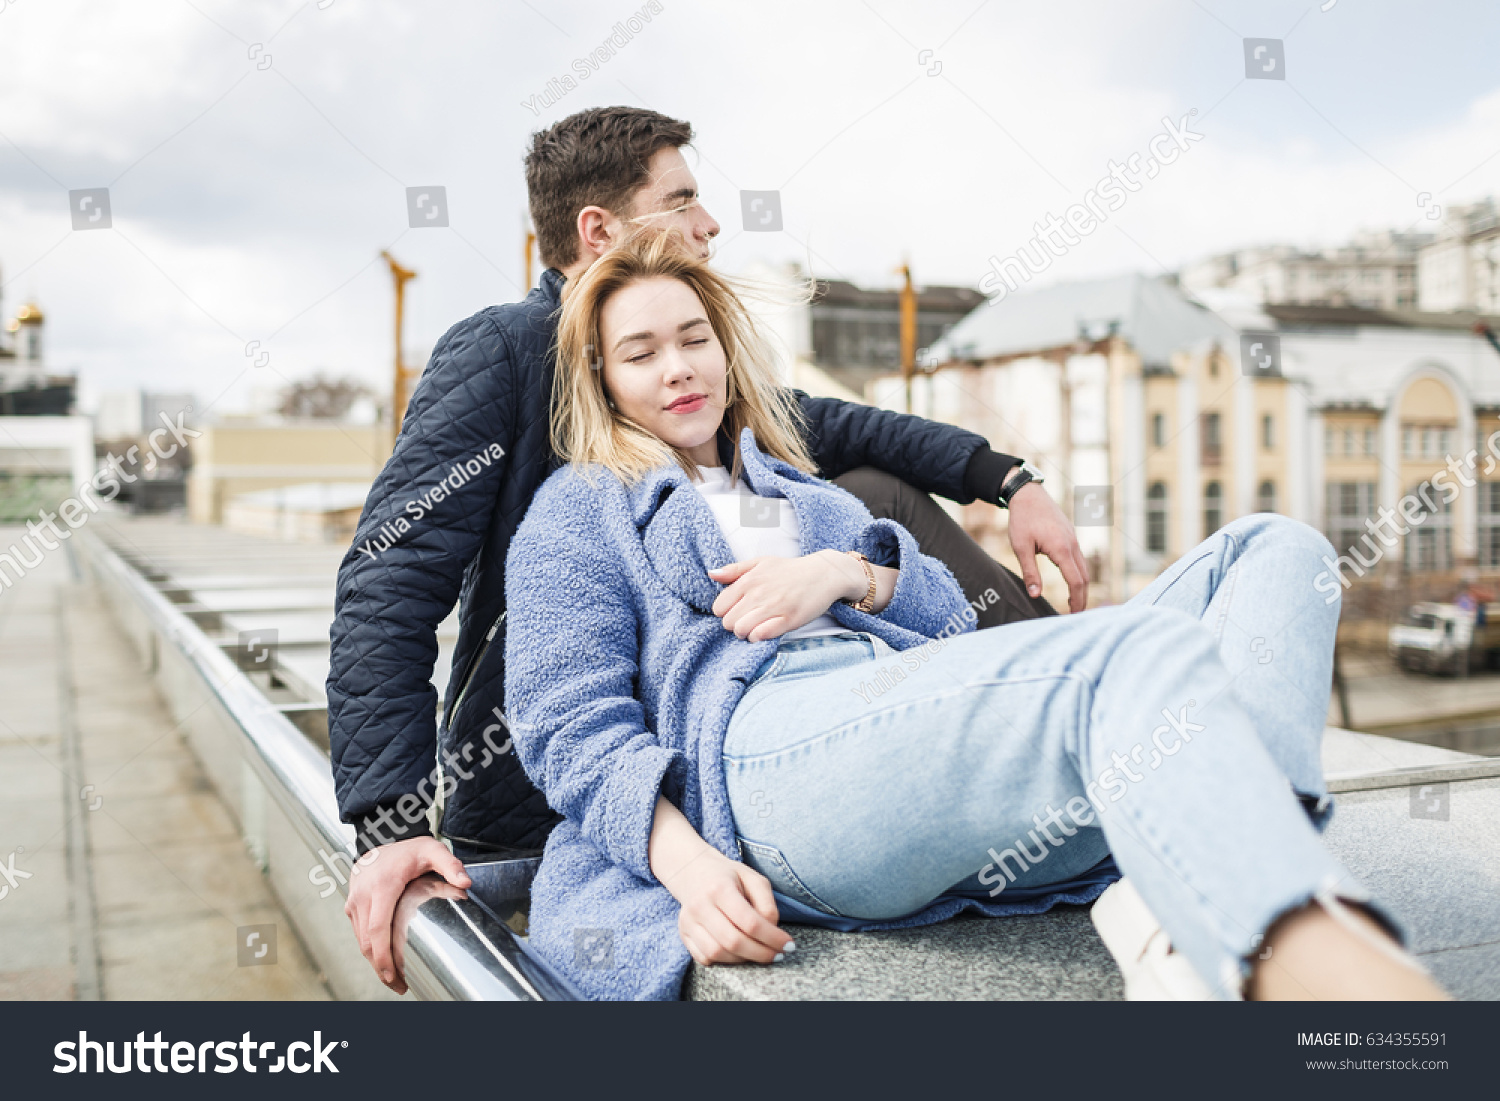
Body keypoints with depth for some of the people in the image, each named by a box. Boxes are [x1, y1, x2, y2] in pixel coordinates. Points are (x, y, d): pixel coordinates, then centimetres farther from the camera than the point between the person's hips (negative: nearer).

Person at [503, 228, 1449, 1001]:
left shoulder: (801, 489, 38)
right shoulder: (577, 514, 24)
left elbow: (953, 619, 25)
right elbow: (573, 724, 7)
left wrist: (854, 574, 2)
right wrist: (688, 866, -12)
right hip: (773, 741, -7)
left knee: (1276, 551, -10)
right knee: (1142, 655, -34)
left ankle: (1178, 914, -38)